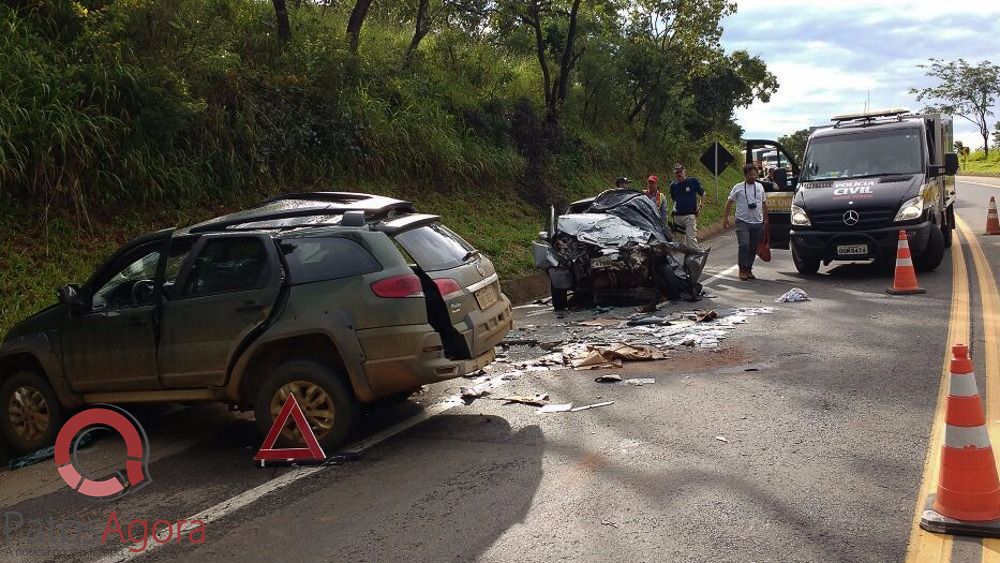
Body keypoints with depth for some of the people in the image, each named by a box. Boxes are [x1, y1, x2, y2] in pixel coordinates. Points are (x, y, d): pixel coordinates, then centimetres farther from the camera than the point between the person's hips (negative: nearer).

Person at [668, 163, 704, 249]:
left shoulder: (693, 181, -2)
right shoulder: (673, 185, 8)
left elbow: (702, 194, 12)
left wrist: (700, 205, 5)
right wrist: (674, 207, 12)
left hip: (690, 215, -4)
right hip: (677, 216, 4)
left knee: (691, 237, -14)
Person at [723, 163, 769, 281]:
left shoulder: (760, 186, 12)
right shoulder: (738, 187, 0)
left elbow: (764, 204, 19)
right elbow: (729, 203, 1)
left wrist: (765, 219, 16)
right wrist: (725, 218, -7)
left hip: (757, 222, 4)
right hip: (743, 221, -4)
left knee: (753, 248, 7)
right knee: (744, 245, -15)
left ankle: (749, 269, 17)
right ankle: (742, 270, -6)